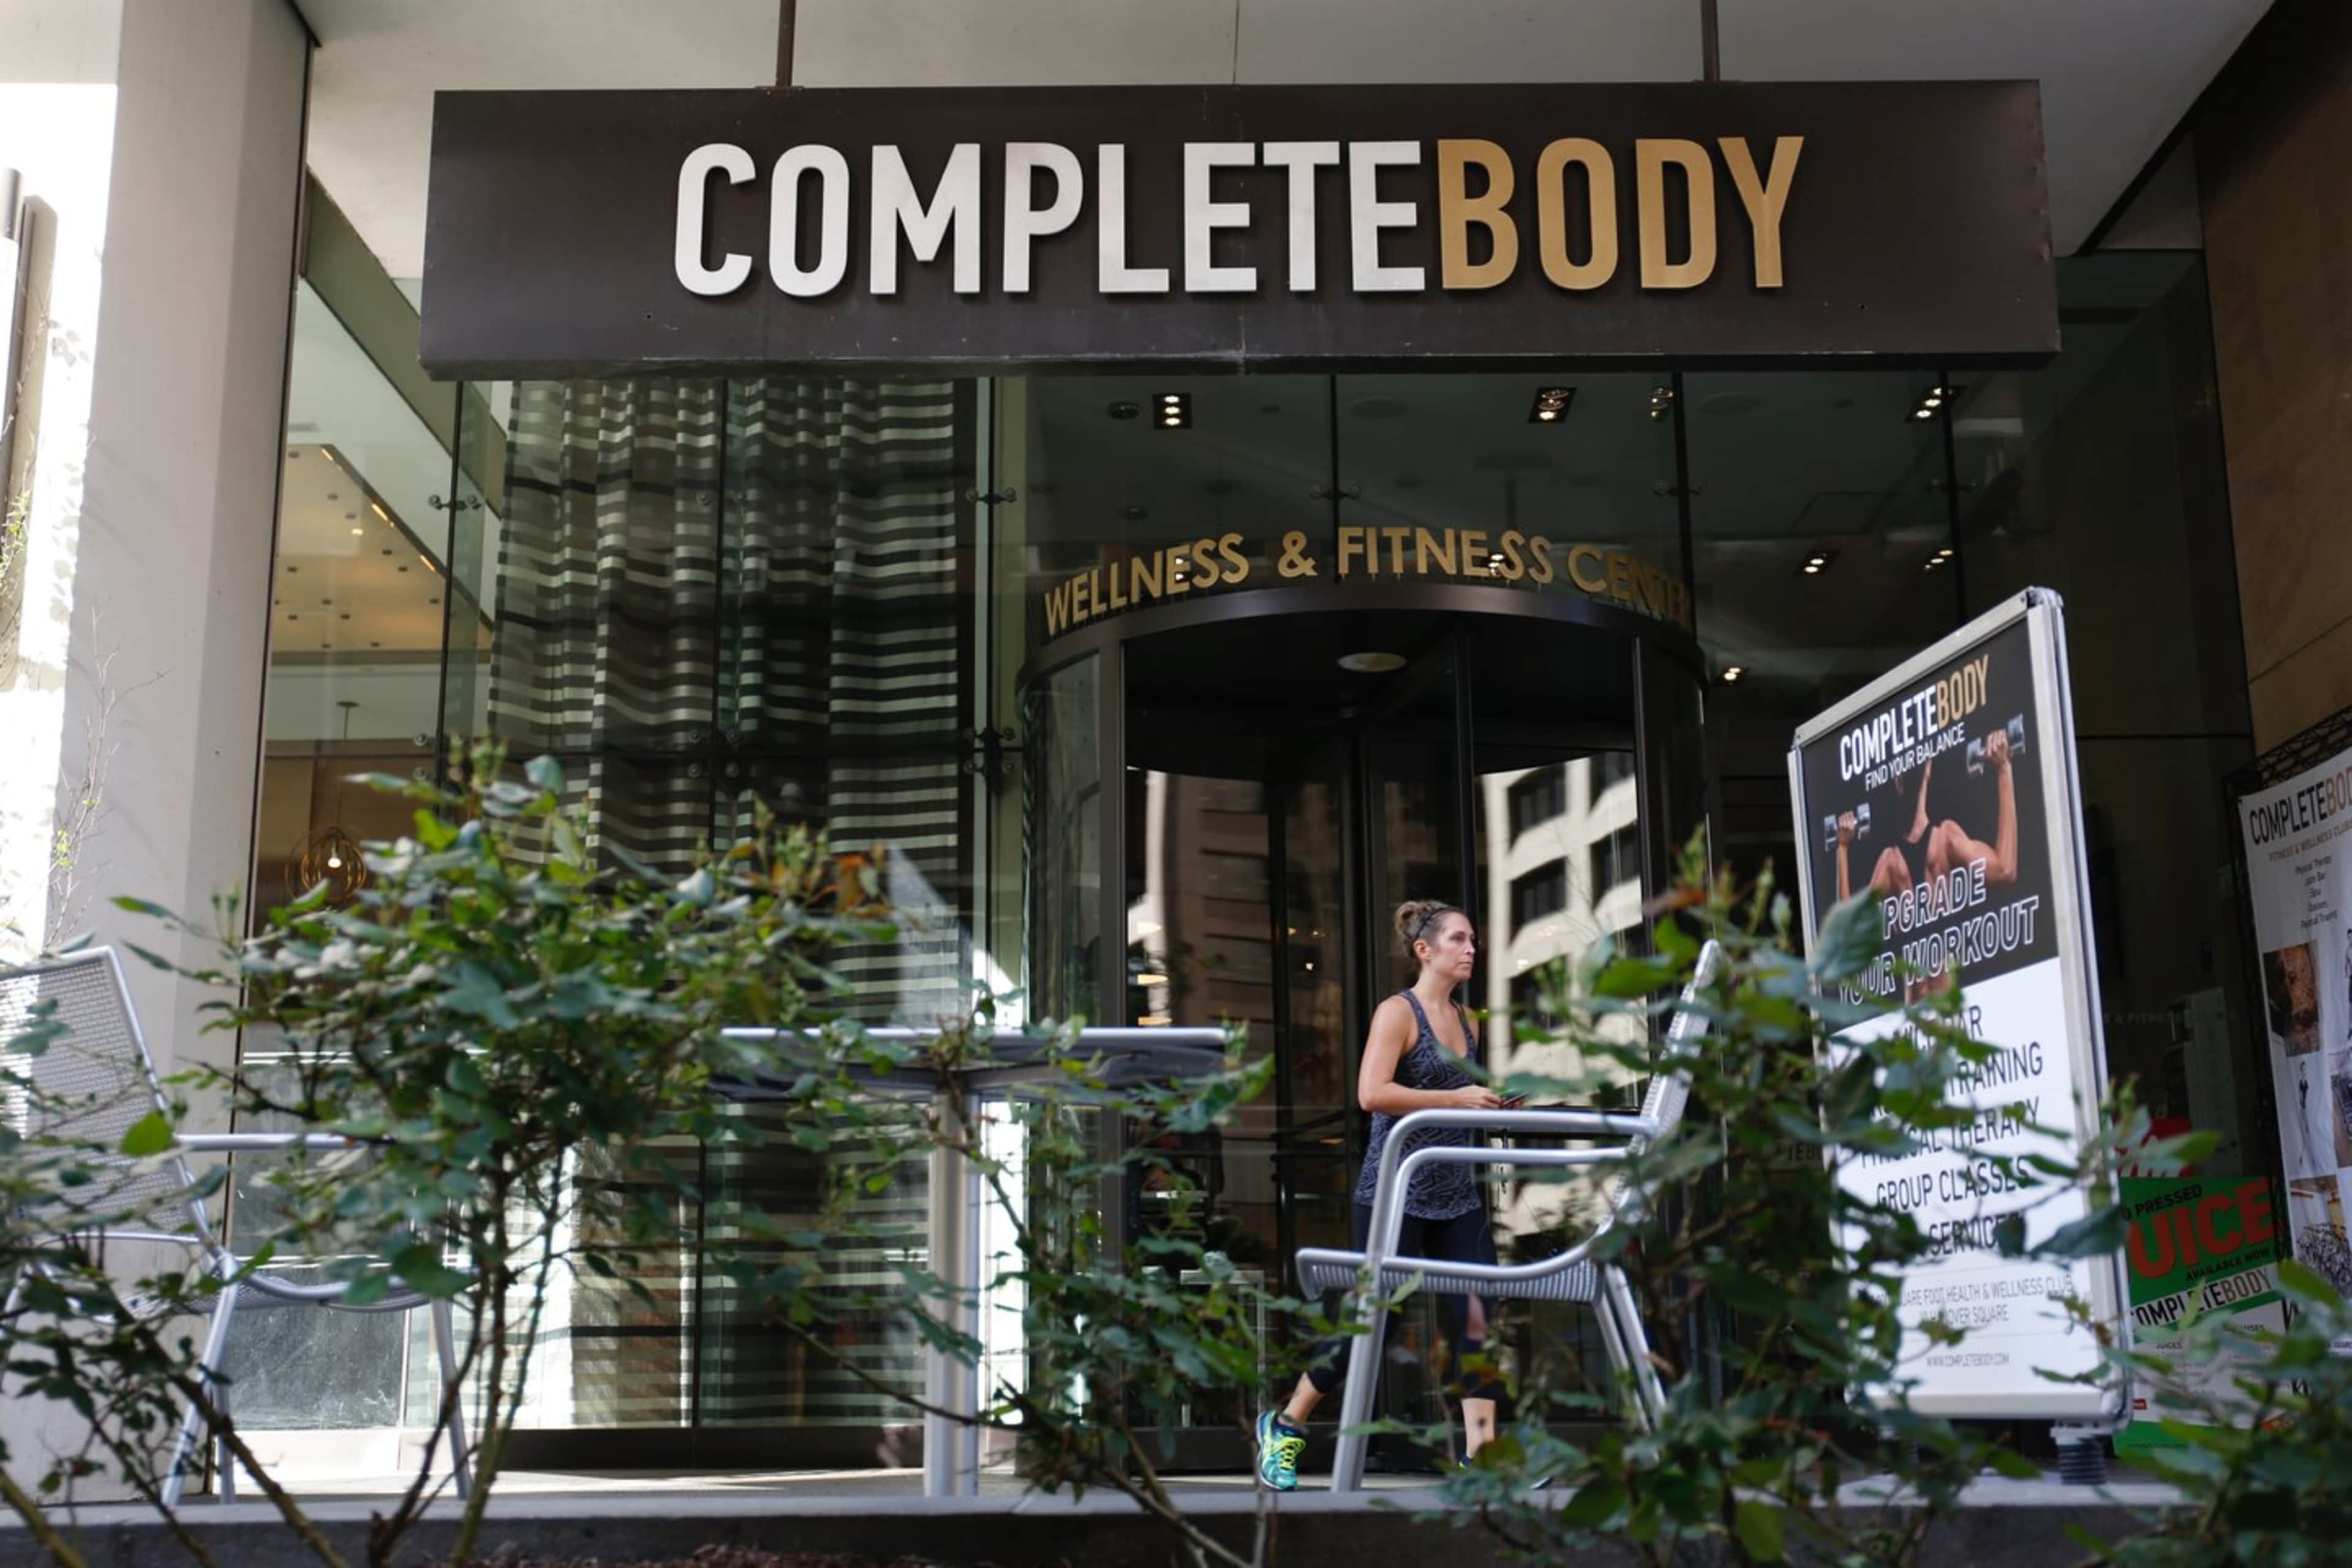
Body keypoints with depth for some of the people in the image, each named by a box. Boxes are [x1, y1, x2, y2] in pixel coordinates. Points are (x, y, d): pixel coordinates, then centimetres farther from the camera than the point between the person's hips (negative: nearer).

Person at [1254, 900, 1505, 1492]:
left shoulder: (1466, 1021, 14)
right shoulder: (1398, 1012, -8)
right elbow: (1372, 1093, -22)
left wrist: (1489, 1104, 7)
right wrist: (1456, 1098, -22)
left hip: (1459, 1194, 7)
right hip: (1397, 1193, -7)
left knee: (1477, 1319, -5)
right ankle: (1285, 1425, 19)